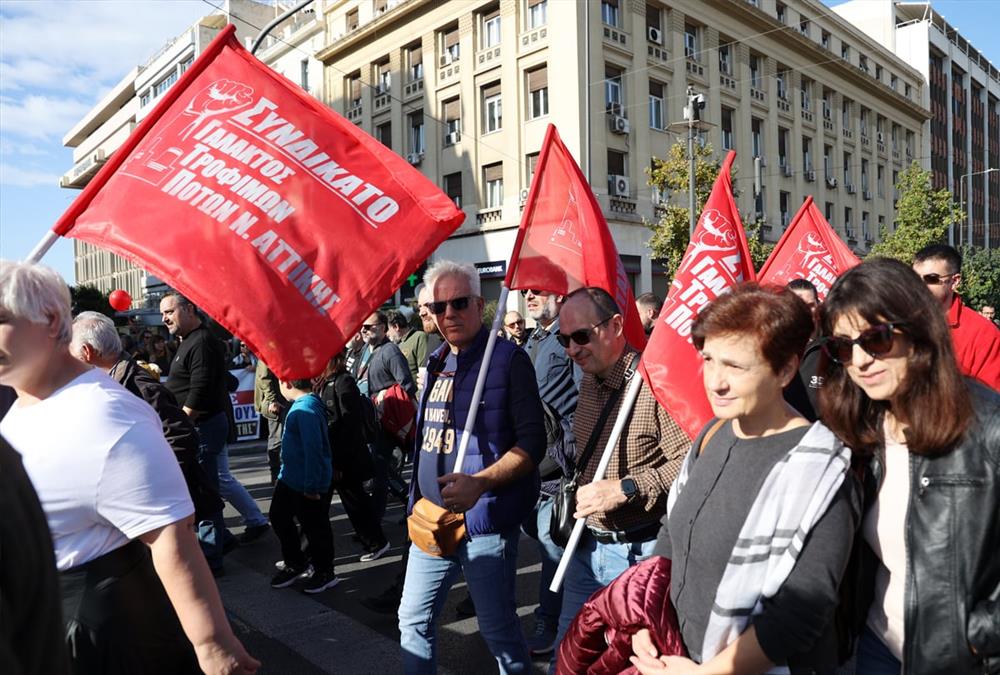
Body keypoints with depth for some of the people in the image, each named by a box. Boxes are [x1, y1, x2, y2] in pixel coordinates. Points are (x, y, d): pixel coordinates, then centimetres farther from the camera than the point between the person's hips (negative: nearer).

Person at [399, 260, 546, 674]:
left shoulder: (508, 359, -10)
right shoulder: (437, 363, 11)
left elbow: (532, 442, -16)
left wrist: (479, 482, -28)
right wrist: (418, 499, 13)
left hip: (485, 520, -6)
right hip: (431, 518, 7)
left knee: (498, 628, 7)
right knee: (413, 619, 14)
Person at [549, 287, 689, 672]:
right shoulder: (588, 383, 7)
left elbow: (691, 462, -25)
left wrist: (625, 488, -26)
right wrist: (577, 490, 9)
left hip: (636, 552, -7)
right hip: (586, 544, 8)